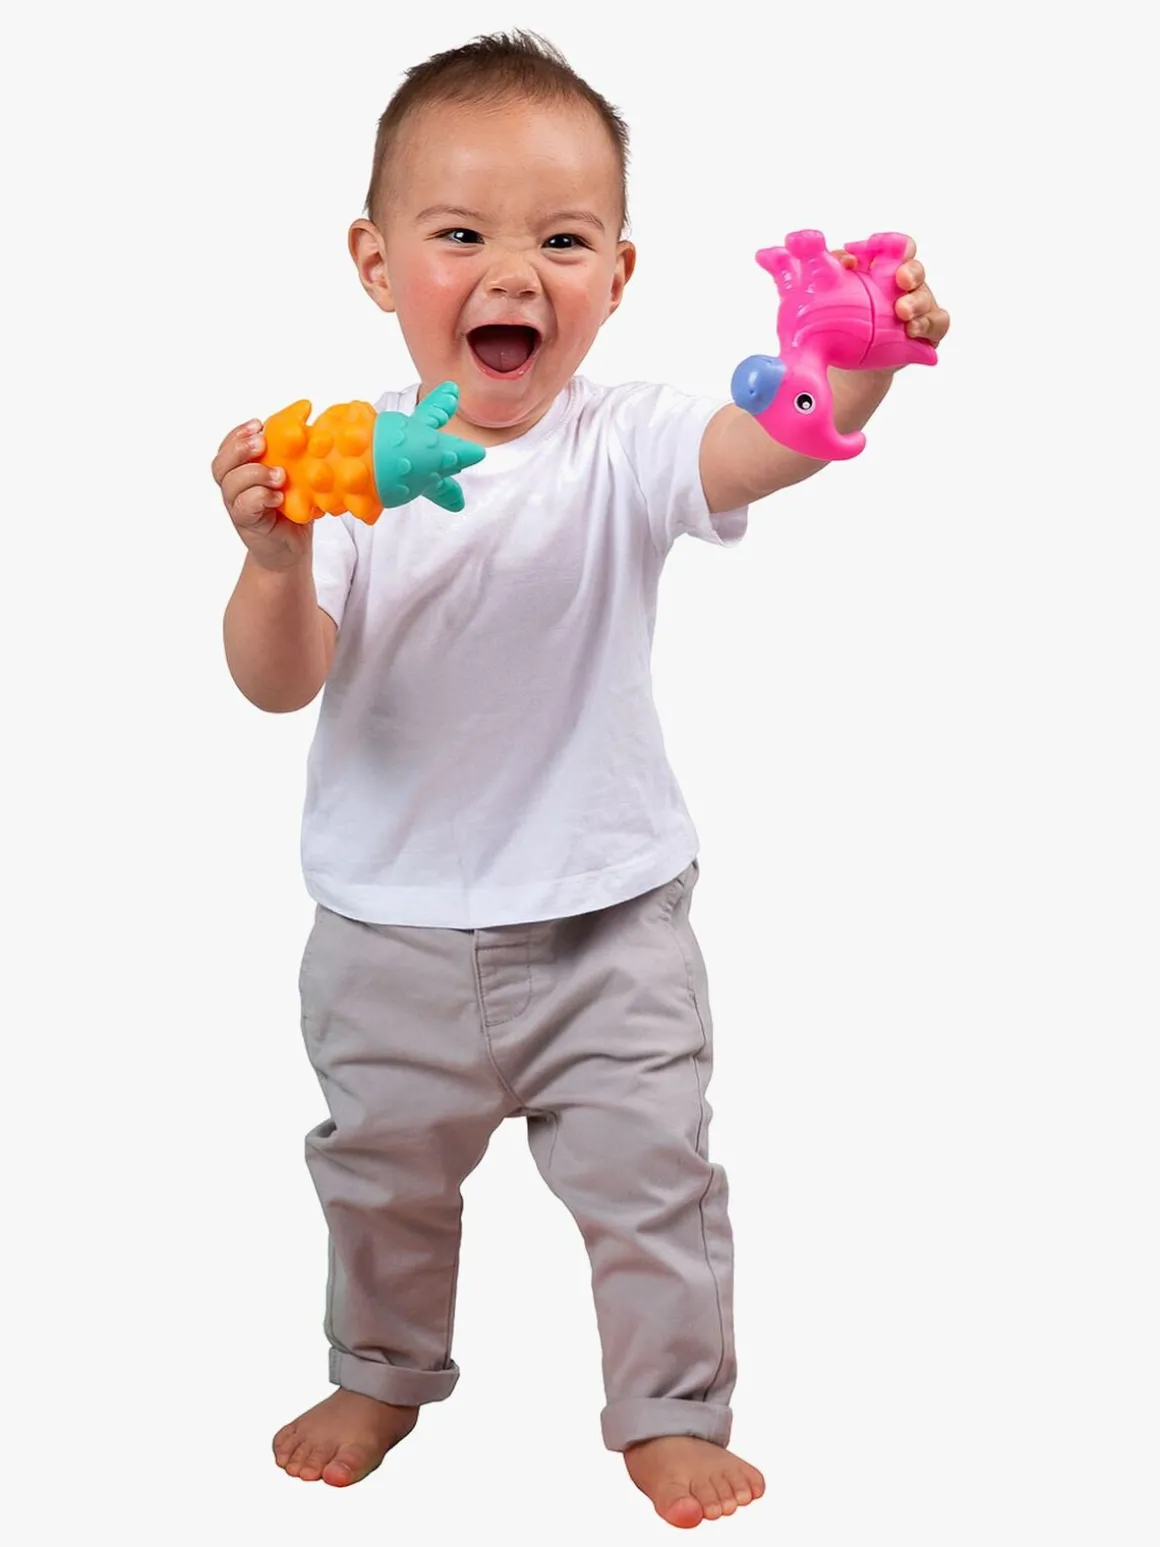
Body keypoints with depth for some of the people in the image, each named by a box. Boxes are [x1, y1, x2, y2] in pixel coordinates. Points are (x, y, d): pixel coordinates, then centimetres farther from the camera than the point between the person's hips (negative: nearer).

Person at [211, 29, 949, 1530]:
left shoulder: (623, 446, -12)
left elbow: (765, 445, -33)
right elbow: (279, 685, -16)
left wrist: (857, 363, -54)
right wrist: (274, 560, -36)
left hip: (607, 918, -1)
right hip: (392, 930, 2)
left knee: (649, 1176, 8)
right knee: (381, 1175, 21)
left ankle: (672, 1411, 31)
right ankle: (384, 1375, 47)